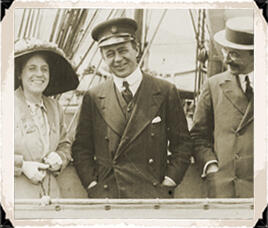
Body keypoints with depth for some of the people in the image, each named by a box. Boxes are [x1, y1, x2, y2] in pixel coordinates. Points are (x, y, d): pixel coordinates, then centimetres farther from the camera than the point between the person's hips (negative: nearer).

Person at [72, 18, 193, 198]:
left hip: (153, 195, 0)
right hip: (106, 195, 1)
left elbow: (182, 142, 7)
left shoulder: (165, 92, 3)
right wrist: (92, 184, -1)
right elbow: (81, 147, 10)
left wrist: (170, 180, -2)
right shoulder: (93, 98, 6)